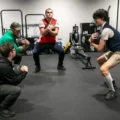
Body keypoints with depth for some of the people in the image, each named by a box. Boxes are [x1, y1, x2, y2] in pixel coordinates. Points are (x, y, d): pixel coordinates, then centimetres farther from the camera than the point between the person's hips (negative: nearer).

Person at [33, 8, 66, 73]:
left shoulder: (56, 22, -5)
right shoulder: (42, 21, -11)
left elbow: (56, 33, -16)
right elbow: (42, 33, -22)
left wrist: (49, 30, -32)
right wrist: (49, 28, -36)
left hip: (52, 42, 2)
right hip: (43, 42, -1)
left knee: (62, 51, -12)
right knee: (35, 52, -17)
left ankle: (60, 65, 15)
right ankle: (38, 66, 12)